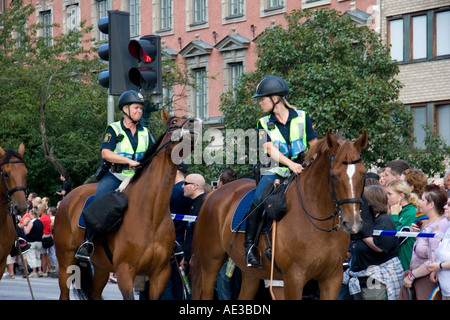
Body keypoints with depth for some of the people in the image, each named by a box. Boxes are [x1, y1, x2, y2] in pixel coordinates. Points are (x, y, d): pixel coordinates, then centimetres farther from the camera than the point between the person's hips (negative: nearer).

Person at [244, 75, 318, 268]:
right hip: (276, 171, 0)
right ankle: (249, 245, -15)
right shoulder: (264, 124, 7)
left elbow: (315, 146, 10)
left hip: (301, 171, 0)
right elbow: (269, 148, -9)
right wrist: (290, 163, -24)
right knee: (258, 200, -24)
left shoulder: (301, 118, 6)